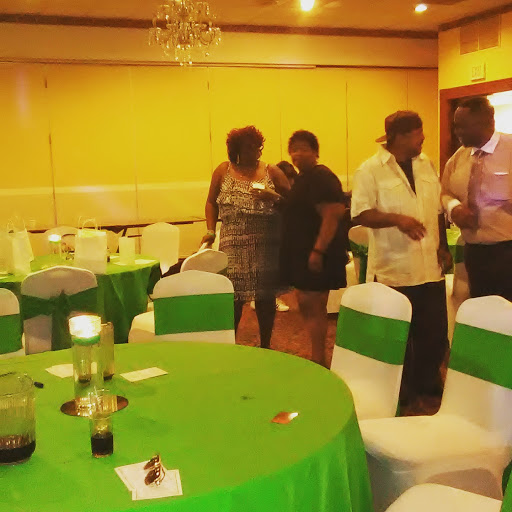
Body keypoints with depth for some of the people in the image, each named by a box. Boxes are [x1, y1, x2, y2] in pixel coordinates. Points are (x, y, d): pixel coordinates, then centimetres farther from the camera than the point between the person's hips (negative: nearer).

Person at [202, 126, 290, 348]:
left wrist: (272, 197, -14)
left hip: (266, 246, 1)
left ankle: (265, 345, 22)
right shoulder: (223, 171, 6)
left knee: (265, 297, 6)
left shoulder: (272, 172, 5)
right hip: (233, 247, 0)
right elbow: (212, 203, 11)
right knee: (232, 297, -3)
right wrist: (211, 231, 1)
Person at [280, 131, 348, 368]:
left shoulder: (321, 177, -15)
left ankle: (319, 360, 1)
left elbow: (332, 216, -23)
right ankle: (317, 358, 23)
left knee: (311, 306, -7)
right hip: (300, 252, 10)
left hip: (316, 253, -10)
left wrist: (318, 251, -27)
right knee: (306, 304, 14)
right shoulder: (302, 178, 15)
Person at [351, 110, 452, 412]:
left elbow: (438, 209, 16)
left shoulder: (427, 165, 10)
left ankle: (428, 388, 31)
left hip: (430, 266, 5)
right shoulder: (371, 170, -8)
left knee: (435, 333, 11)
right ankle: (404, 394, 25)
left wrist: (444, 246, 10)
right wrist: (397, 219, -25)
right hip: (393, 270, -5)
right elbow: (361, 214, -13)